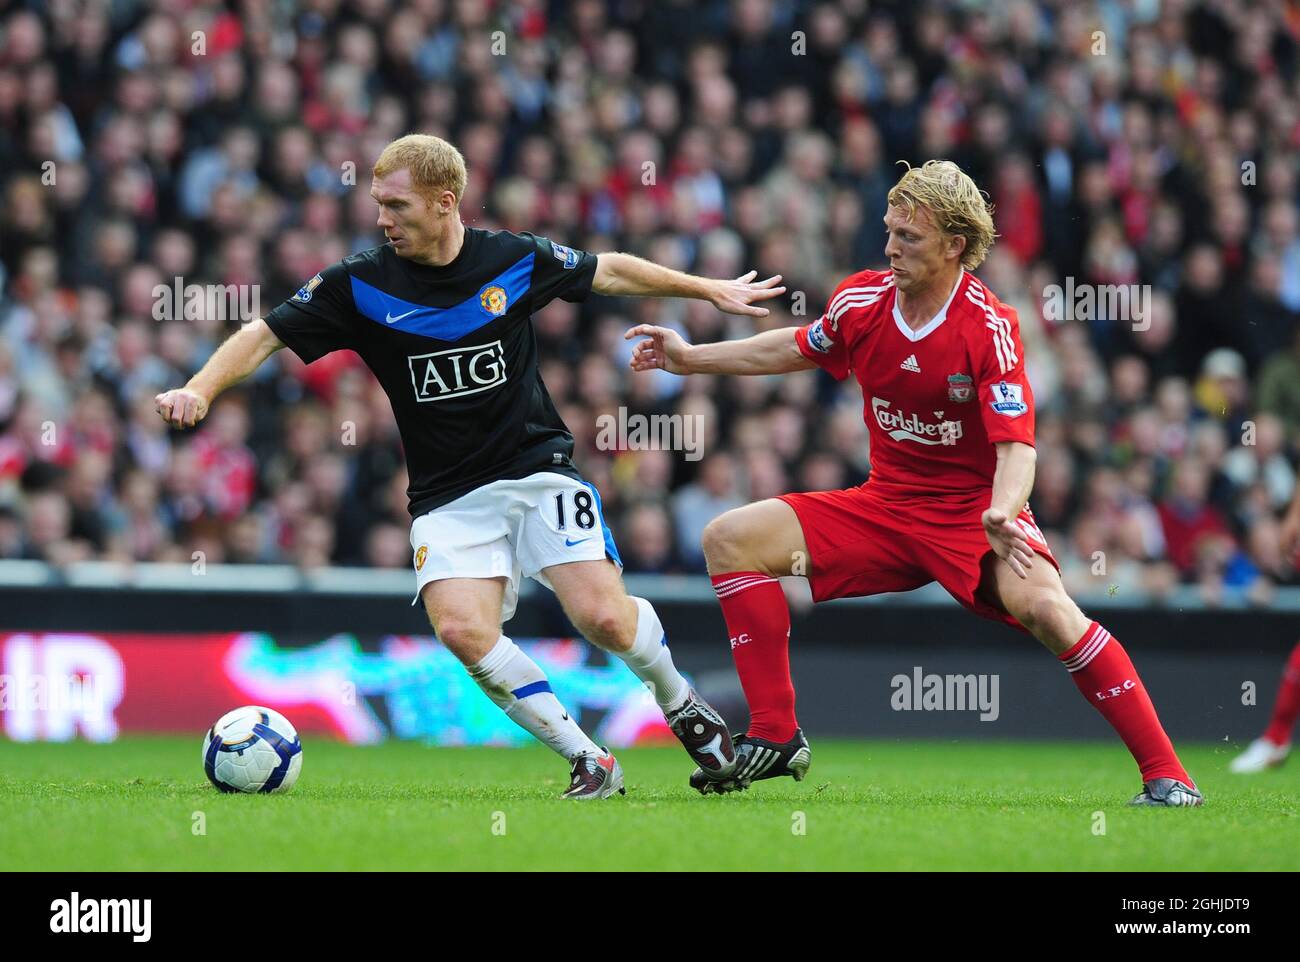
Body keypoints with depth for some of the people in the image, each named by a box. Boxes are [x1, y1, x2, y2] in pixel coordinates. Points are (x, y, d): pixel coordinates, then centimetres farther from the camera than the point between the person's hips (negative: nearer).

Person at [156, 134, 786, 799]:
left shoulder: (514, 259, -3)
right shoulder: (361, 283, -6)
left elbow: (607, 272, 14)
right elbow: (266, 335, -4)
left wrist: (709, 290, 23)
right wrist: (200, 390, -21)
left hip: (538, 469, 0)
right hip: (447, 498, 1)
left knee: (603, 617, -18)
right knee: (463, 630, -24)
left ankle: (681, 705, 15)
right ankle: (587, 761, -9)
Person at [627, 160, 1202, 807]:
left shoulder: (989, 328, -19)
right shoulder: (861, 302, -3)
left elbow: (1016, 444, -25)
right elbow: (800, 347, 20)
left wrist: (1001, 514, -46)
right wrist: (692, 358, 20)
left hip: (973, 509, -6)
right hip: (886, 505, 6)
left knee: (1044, 608, -34)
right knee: (730, 539, -7)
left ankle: (1164, 774, -28)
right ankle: (776, 736, -1)